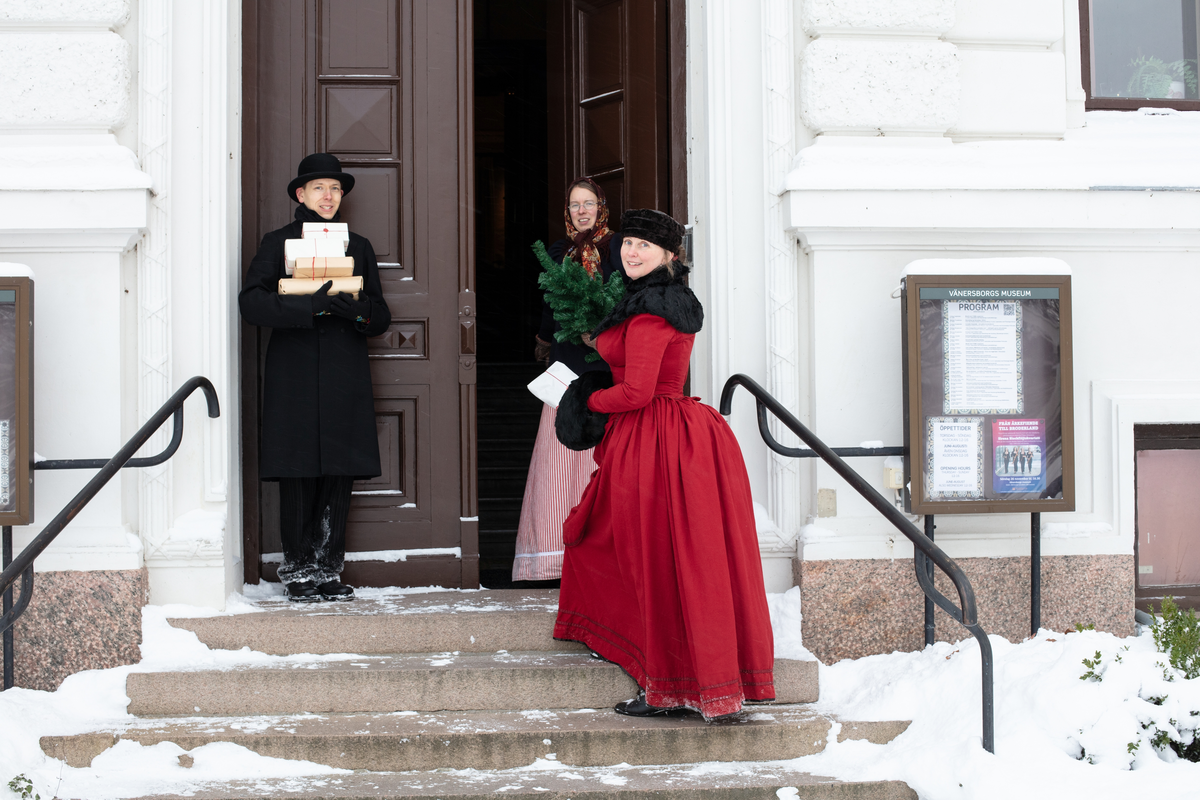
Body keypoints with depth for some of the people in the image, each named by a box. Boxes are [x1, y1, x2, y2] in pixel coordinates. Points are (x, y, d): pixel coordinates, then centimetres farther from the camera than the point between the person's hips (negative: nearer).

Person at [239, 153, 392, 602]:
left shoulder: (358, 247, 18)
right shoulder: (277, 244, 8)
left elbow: (381, 317, 15)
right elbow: (251, 303, -8)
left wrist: (356, 309, -9)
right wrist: (314, 305, -19)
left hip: (345, 383, 3)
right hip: (294, 379, -3)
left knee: (338, 480, 1)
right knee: (297, 478, -3)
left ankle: (327, 570, 9)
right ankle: (299, 571, 7)